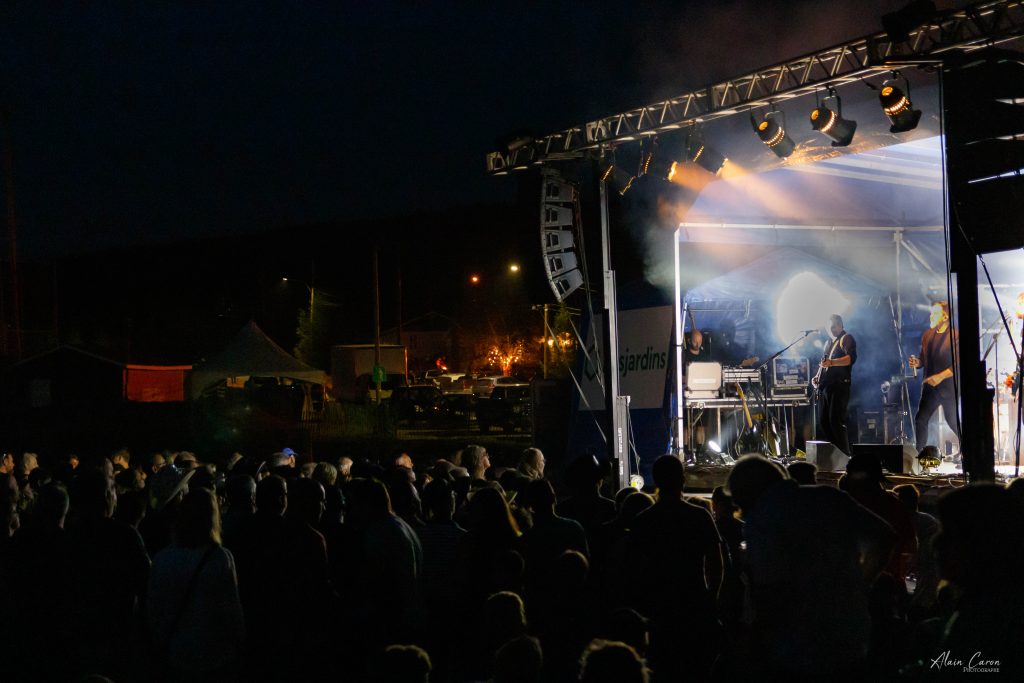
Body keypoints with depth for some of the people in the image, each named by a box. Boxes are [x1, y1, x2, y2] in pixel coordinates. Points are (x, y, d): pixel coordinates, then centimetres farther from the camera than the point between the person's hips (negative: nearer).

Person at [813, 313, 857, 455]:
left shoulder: (846, 339, -2)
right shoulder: (829, 343, 24)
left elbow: (851, 358, -20)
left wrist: (832, 362, -34)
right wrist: (817, 376, 15)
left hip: (839, 385, -9)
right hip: (825, 385, 9)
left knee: (836, 419, -15)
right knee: (823, 420, 6)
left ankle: (845, 455, -13)